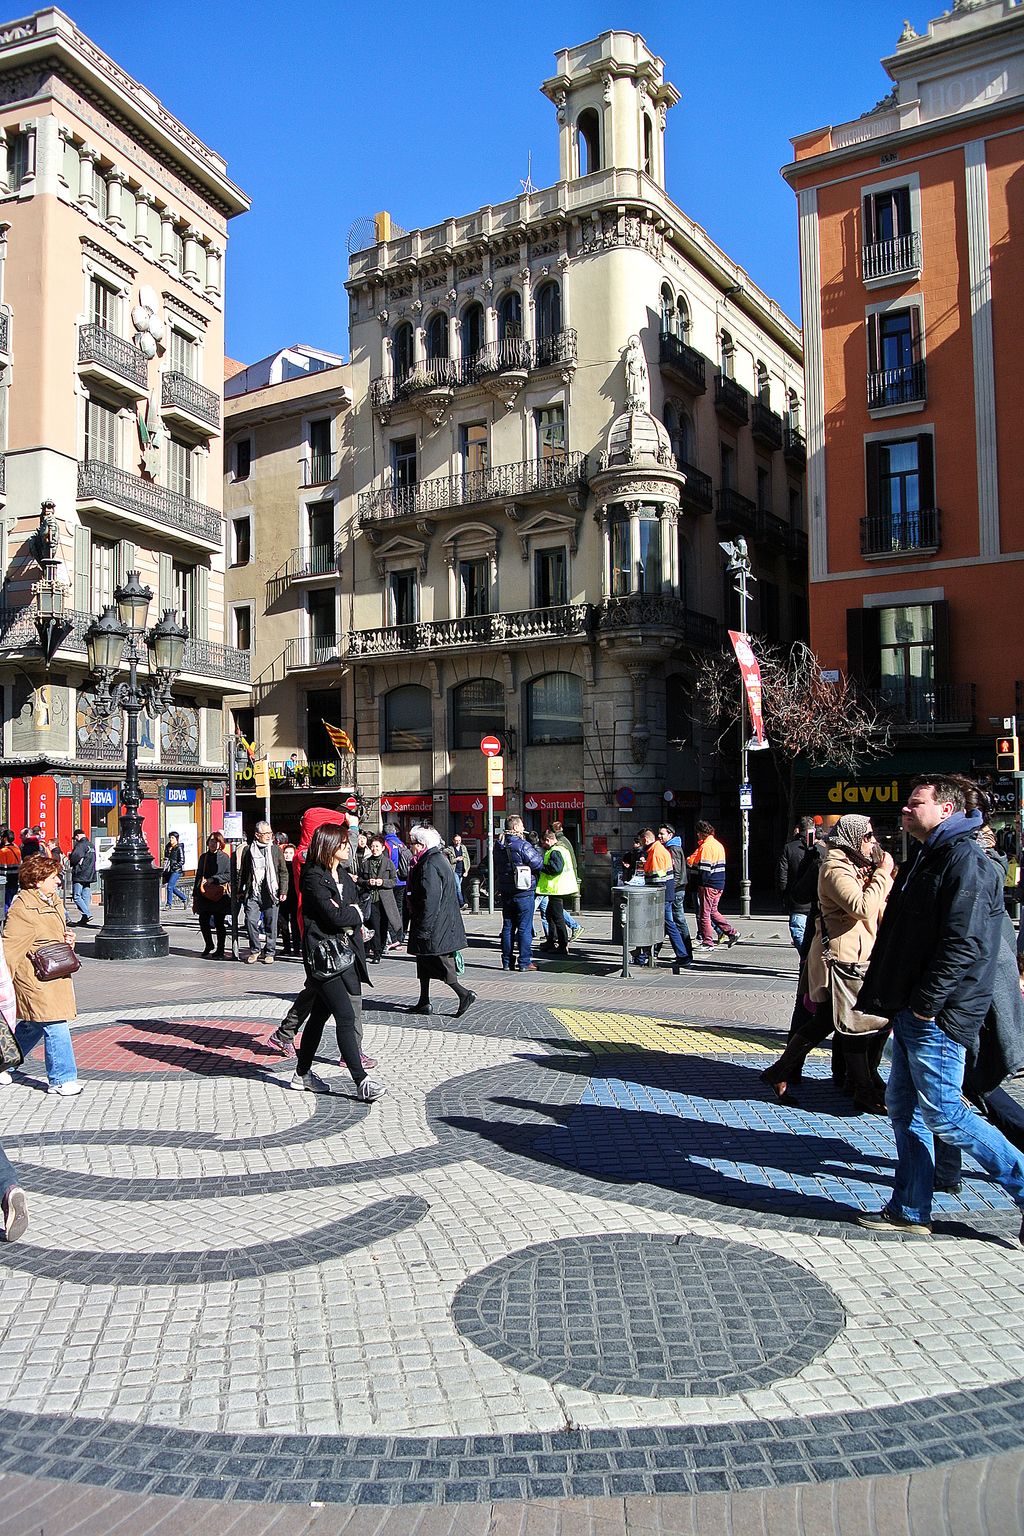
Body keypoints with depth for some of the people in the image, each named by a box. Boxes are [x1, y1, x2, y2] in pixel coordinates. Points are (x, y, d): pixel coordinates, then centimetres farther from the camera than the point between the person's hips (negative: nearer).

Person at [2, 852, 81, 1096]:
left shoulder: (54, 901, 12)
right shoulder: (22, 910, -17)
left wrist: (68, 939, 6)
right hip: (36, 978, -9)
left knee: (33, 1025, 17)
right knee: (55, 1027, -8)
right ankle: (62, 1079, 0)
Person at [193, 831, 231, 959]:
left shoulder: (224, 857, -1)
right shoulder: (203, 857, 13)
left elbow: (229, 875, -7)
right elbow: (198, 876, 17)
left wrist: (213, 879, -16)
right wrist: (195, 895, 16)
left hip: (219, 894, -4)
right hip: (204, 894, 4)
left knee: (219, 922, 0)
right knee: (203, 920, 1)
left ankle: (220, 951, 10)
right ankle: (209, 945, 25)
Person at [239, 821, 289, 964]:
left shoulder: (276, 850, 6)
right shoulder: (248, 850, 7)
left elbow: (283, 872, 6)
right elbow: (242, 872, 13)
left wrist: (283, 891, 0)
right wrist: (240, 890, 10)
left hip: (271, 893, 0)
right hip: (252, 893, 0)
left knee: (271, 924, 4)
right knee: (250, 921, -5)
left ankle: (269, 952, 16)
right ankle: (255, 950, 13)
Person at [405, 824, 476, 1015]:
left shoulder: (429, 865, -19)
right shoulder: (440, 860, 14)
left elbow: (430, 901, -24)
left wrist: (423, 929, -22)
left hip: (435, 927, -10)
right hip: (444, 924, 10)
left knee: (436, 962, -4)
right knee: (425, 960, 15)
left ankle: (464, 994, -5)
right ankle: (424, 1002, 20)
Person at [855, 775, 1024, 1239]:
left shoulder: (965, 860, -15)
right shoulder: (925, 858, 17)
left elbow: (965, 942, -23)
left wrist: (927, 1001, -22)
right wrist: (893, 997, 17)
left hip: (937, 1014, -10)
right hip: (911, 1010, 10)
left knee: (942, 1114, -4)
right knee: (903, 1107, 13)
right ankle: (909, 1211, 21)